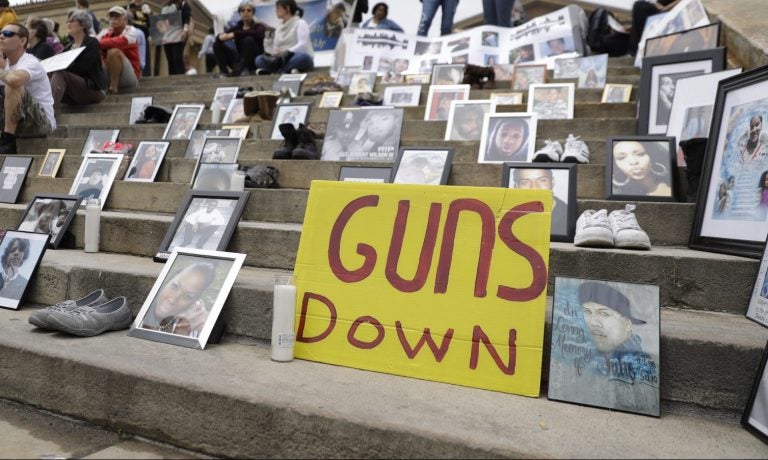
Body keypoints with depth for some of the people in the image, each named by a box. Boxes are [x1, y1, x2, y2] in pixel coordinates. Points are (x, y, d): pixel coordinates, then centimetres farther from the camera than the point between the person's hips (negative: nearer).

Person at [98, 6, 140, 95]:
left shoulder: (131, 31, -5)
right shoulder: (105, 32, 10)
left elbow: (121, 41, -26)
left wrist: (99, 43, -23)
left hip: (131, 76, -5)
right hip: (109, 74, 5)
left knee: (114, 51, -28)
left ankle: (113, 87, -23)